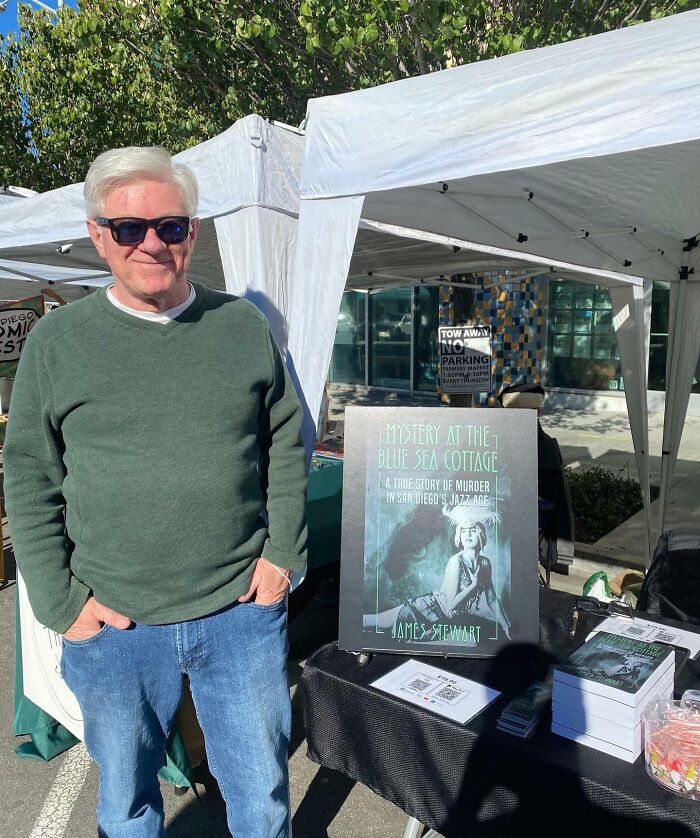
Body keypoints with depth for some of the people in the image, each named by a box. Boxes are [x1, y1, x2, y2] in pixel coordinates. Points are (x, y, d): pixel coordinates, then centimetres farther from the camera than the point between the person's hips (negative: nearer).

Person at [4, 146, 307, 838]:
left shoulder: (245, 326, 0)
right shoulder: (57, 340, -3)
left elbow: (286, 448, 5)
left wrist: (282, 553, -1)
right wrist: (60, 603, -4)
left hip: (244, 611, 1)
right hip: (112, 626, 0)